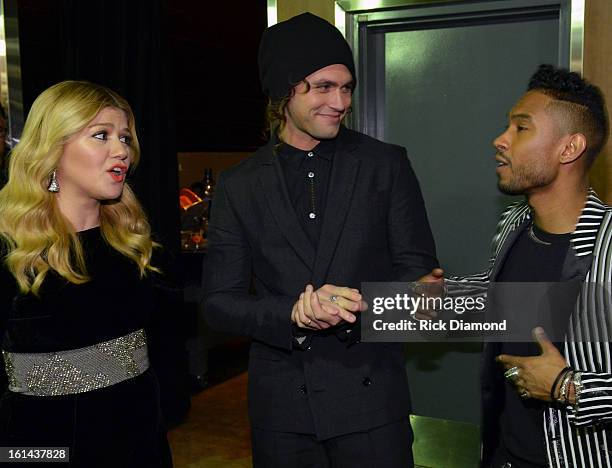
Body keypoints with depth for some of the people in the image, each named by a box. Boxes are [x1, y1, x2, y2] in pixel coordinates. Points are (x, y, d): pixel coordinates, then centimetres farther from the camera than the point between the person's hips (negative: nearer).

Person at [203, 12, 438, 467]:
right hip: (280, 404, 1)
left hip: (370, 396, -1)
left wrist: (358, 302, -21)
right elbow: (220, 302, -1)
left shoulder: (387, 165, -2)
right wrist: (292, 314, -19)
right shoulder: (238, 186, 0)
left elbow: (418, 272, -2)